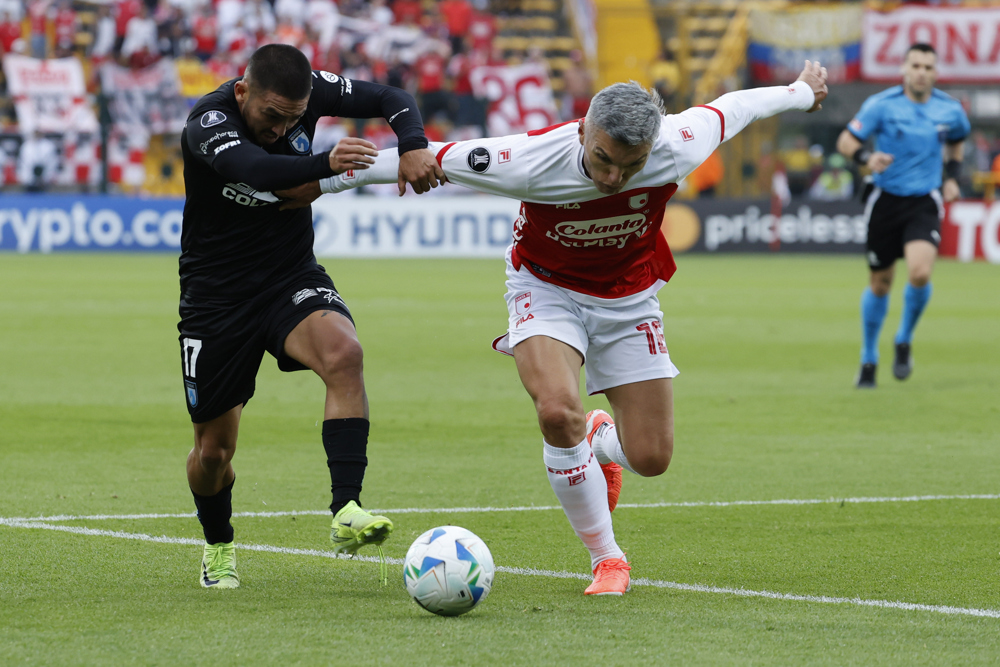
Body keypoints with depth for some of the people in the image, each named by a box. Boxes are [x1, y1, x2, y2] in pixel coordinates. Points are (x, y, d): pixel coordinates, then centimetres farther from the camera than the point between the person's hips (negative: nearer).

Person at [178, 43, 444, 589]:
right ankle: (218, 548, 38)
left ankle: (346, 513, -35)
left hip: (293, 279, 2)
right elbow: (252, 168, -46)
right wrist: (324, 164, -64)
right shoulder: (207, 122, -25)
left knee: (343, 352, -32)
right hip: (216, 294, -2)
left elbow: (390, 99, -2)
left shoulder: (306, 92, -11)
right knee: (213, 449, 6)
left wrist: (413, 146, -24)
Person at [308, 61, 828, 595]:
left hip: (629, 297, 2)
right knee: (558, 412, -29)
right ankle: (606, 558, -8)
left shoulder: (676, 151, -28)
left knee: (651, 457, -2)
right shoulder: (530, 162, -34)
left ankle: (598, 438, 37)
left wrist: (803, 91, 13)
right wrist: (325, 179, -15)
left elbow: (732, 108, -7)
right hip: (548, 287, -2)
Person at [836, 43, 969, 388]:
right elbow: (846, 141, -7)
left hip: (925, 203, 0)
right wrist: (866, 158, -27)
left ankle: (904, 342, 5)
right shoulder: (881, 104, -9)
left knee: (920, 273, -22)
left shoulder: (950, 110, 0)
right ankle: (869, 360, 29)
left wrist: (953, 176, 10)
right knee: (880, 283, 8)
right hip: (886, 200, 0)